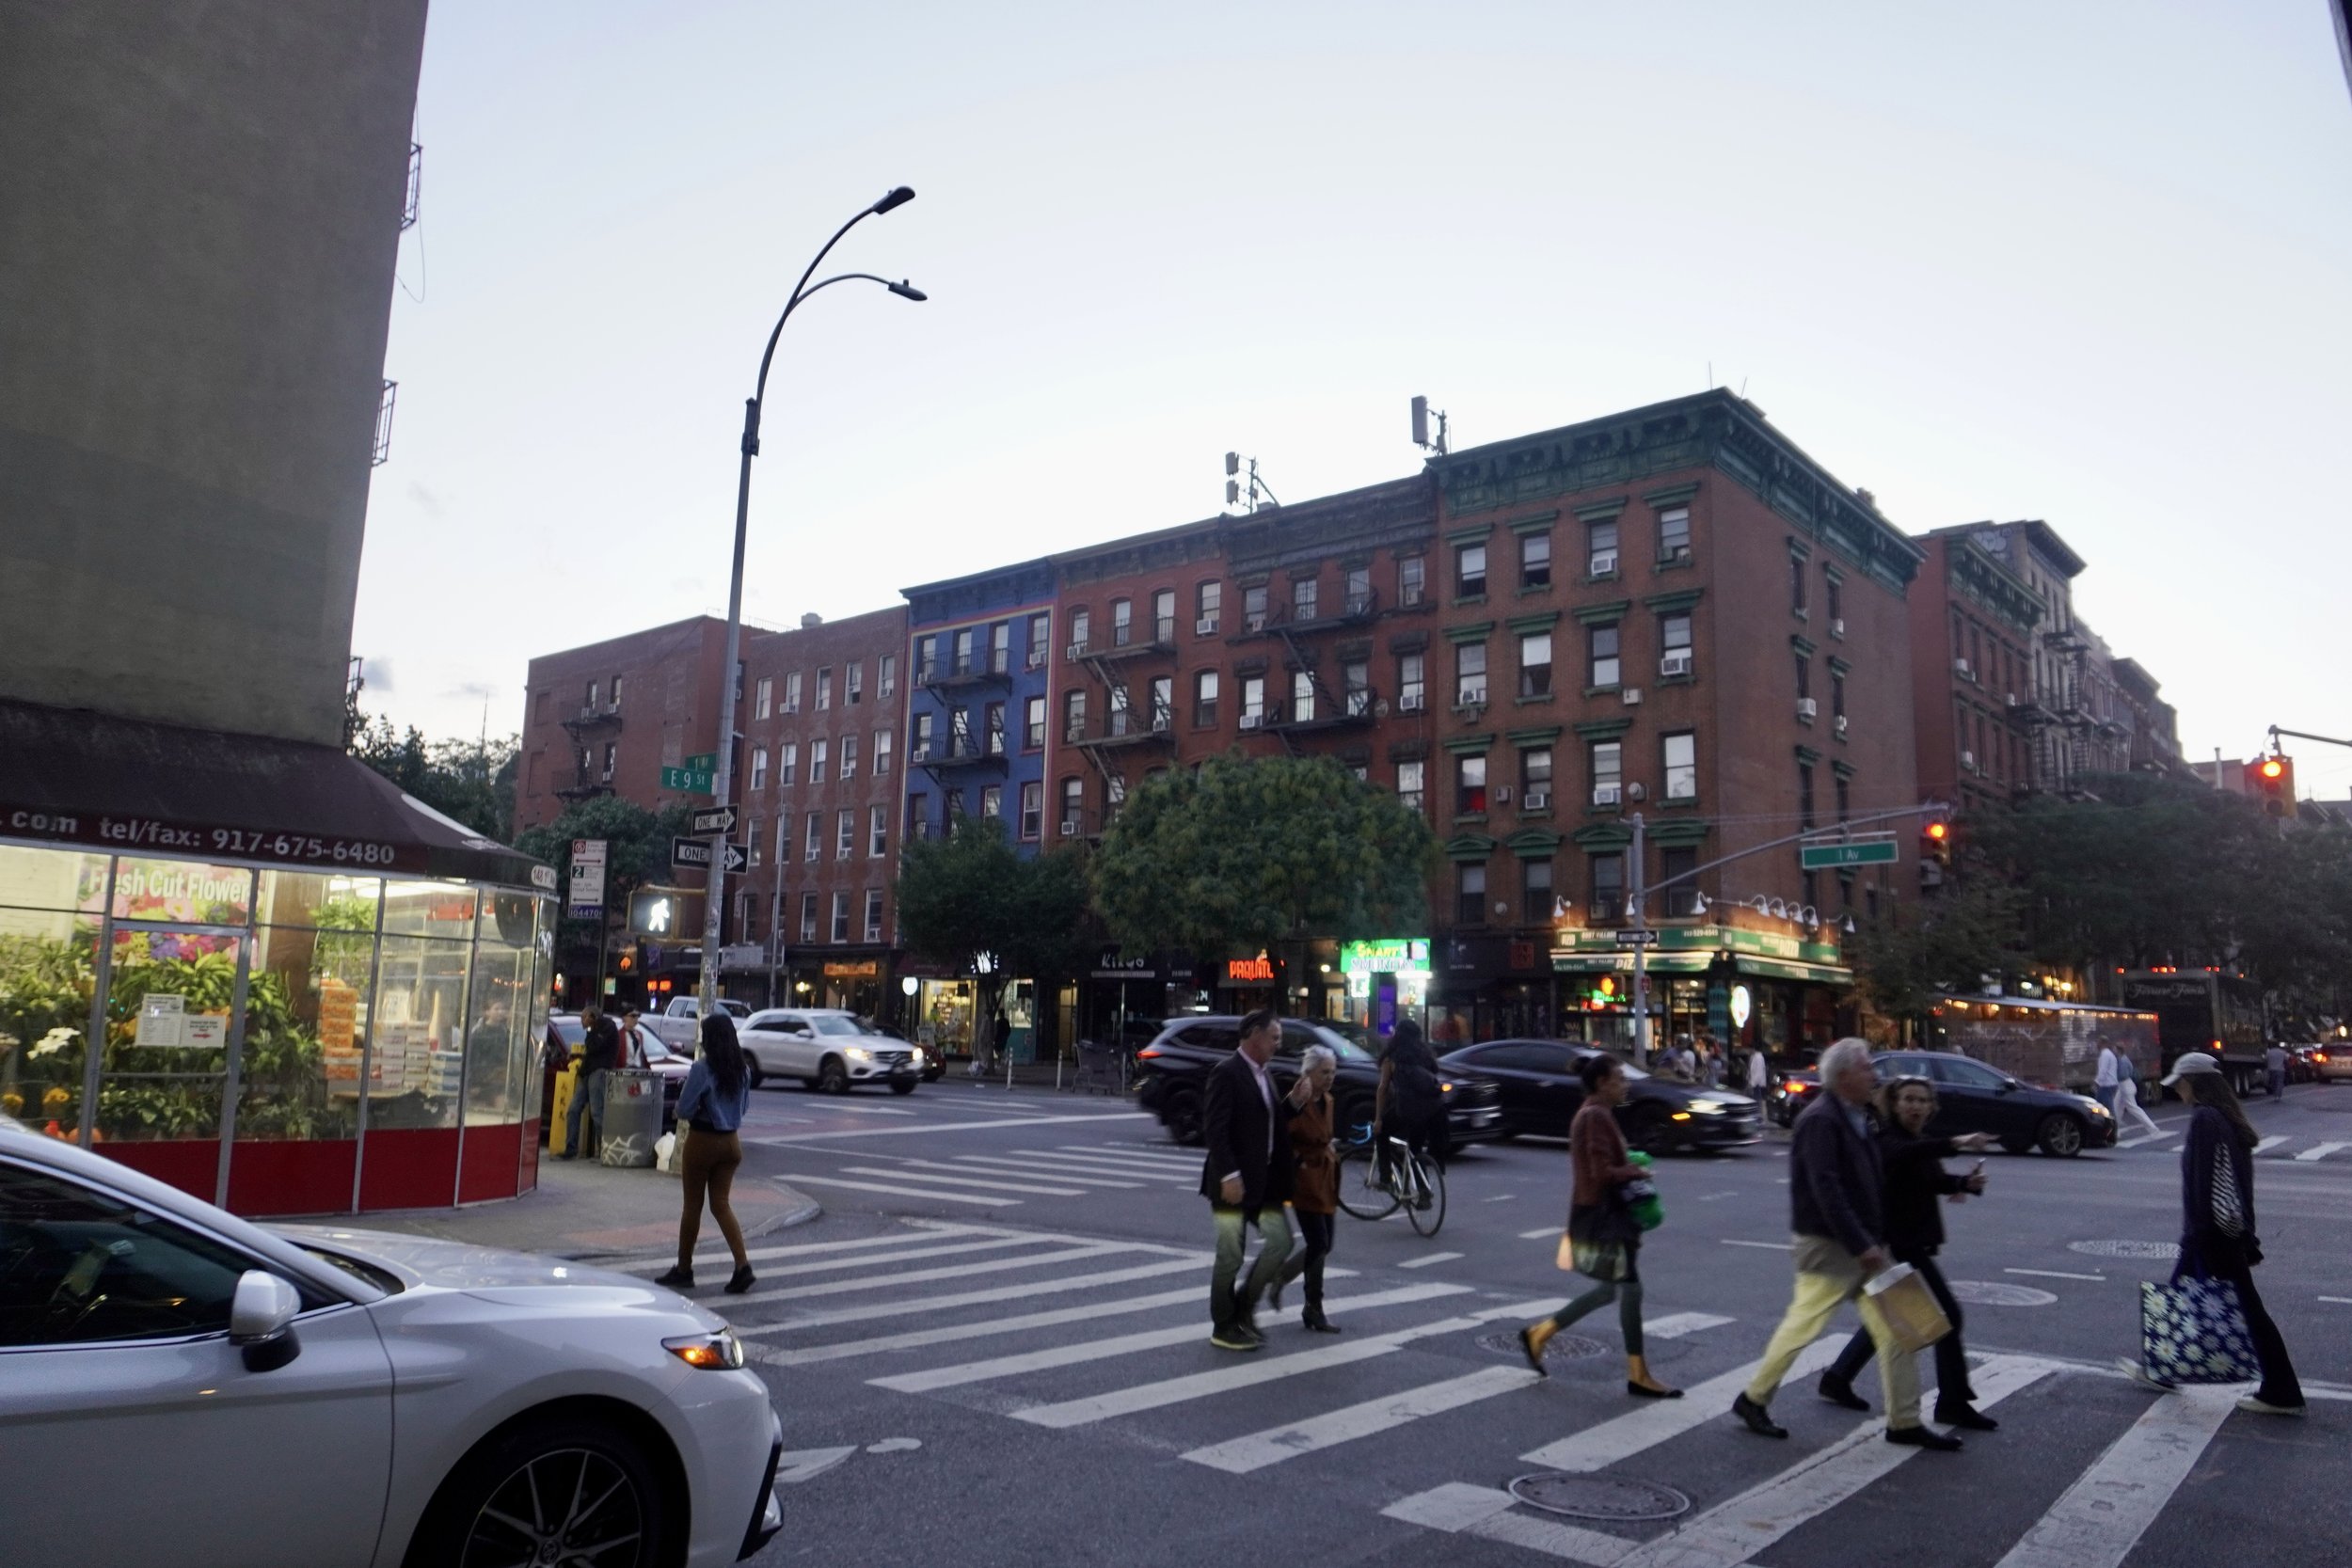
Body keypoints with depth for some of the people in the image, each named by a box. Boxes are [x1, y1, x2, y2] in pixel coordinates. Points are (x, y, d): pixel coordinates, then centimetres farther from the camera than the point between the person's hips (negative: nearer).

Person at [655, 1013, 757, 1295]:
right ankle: (743, 1265, -4)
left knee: (693, 1206, 8)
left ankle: (684, 1269, 19)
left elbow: (684, 1109, -14)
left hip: (702, 1141, -5)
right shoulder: (743, 1070, 3)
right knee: (721, 1204, 9)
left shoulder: (702, 1068, -16)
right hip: (731, 1141, 5)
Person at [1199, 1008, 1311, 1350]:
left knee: (1281, 1241, 8)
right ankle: (1223, 1328, 16)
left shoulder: (1262, 1075, 14)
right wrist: (1228, 1175, -24)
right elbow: (1215, 1128, -20)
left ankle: (1244, 1306, 23)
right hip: (1233, 1182, -8)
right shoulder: (1227, 1073, -14)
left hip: (1263, 1181, 8)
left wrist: (1293, 1101, 2)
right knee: (1231, 1255, 2)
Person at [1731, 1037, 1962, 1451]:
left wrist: (1876, 1241, 12)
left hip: (1863, 1244, 9)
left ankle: (1904, 1422, 16)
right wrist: (1861, 1246, -23)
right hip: (1830, 1246, -9)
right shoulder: (1821, 1121, -18)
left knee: (1892, 1329, 7)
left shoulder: (1855, 1117, 12)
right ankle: (1753, 1399, 16)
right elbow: (1825, 1190, -25)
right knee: (1803, 1325, 1)